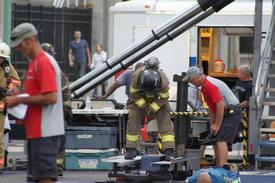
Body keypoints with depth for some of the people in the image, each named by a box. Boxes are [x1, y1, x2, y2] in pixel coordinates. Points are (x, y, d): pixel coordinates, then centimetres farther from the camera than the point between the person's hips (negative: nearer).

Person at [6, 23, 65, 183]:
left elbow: (51, 97, -22)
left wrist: (19, 100, -16)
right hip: (36, 132, 10)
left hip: (45, 132, -10)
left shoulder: (43, 63, -14)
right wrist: (18, 101, 9)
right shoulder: (35, 63, 17)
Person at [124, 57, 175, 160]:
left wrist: (153, 108, -22)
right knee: (133, 120, -9)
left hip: (158, 101, -1)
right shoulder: (136, 75, -34)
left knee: (165, 121, -15)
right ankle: (131, 149, 1)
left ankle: (169, 151, -18)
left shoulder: (163, 80, -35)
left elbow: (164, 98, -18)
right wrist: (143, 106, -20)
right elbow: (134, 93, -16)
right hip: (139, 99, 1)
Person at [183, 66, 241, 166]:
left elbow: (220, 105, -24)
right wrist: (212, 125, 12)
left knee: (221, 140, -16)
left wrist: (217, 125, -19)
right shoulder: (205, 85, 13)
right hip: (226, 113, 11)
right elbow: (212, 107, 17)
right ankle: (218, 166, 19)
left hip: (232, 112, -11)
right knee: (215, 140, 13)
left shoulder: (210, 85, -20)